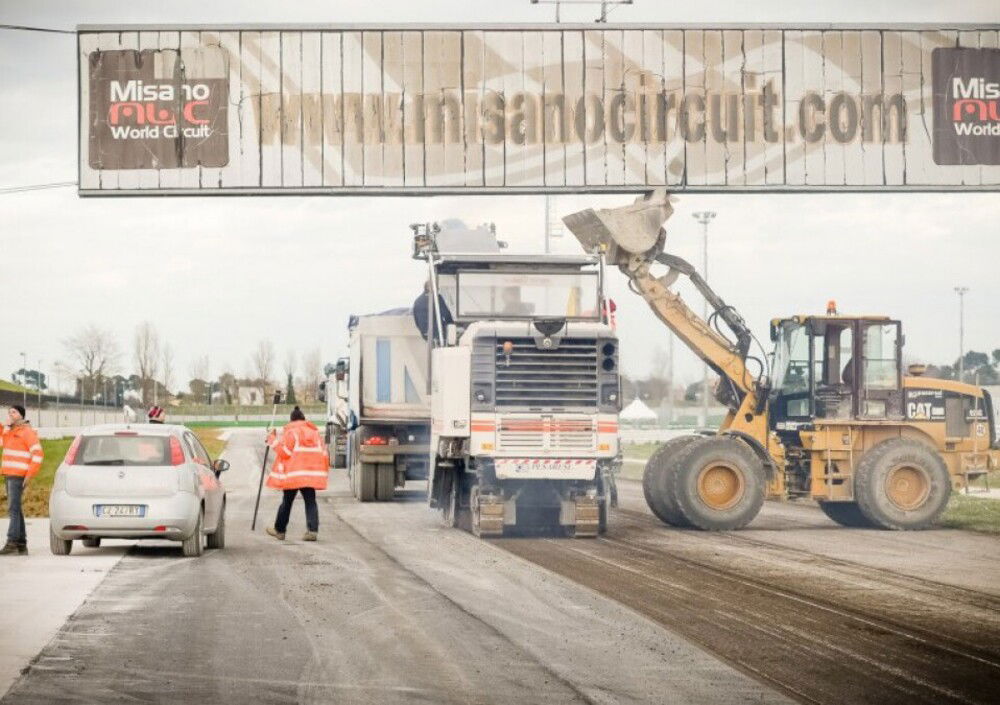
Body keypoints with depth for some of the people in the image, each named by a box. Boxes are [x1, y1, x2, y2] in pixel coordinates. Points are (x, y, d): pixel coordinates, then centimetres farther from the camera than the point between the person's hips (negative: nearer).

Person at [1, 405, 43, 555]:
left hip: (19, 476, -9)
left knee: (13, 508, -14)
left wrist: (30, 474, -19)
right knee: (16, 509, 9)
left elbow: (38, 453, -14)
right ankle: (22, 545, 11)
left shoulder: (27, 432, -8)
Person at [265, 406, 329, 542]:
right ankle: (312, 530, -13)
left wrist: (273, 440, 1)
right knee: (310, 501, 1)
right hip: (312, 473, 3)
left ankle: (279, 530, 18)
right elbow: (323, 453, 14)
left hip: (293, 473, -3)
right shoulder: (314, 432, 13)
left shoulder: (290, 431, -4)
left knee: (287, 502, 8)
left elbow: (284, 450, -10)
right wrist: (324, 470, 22)